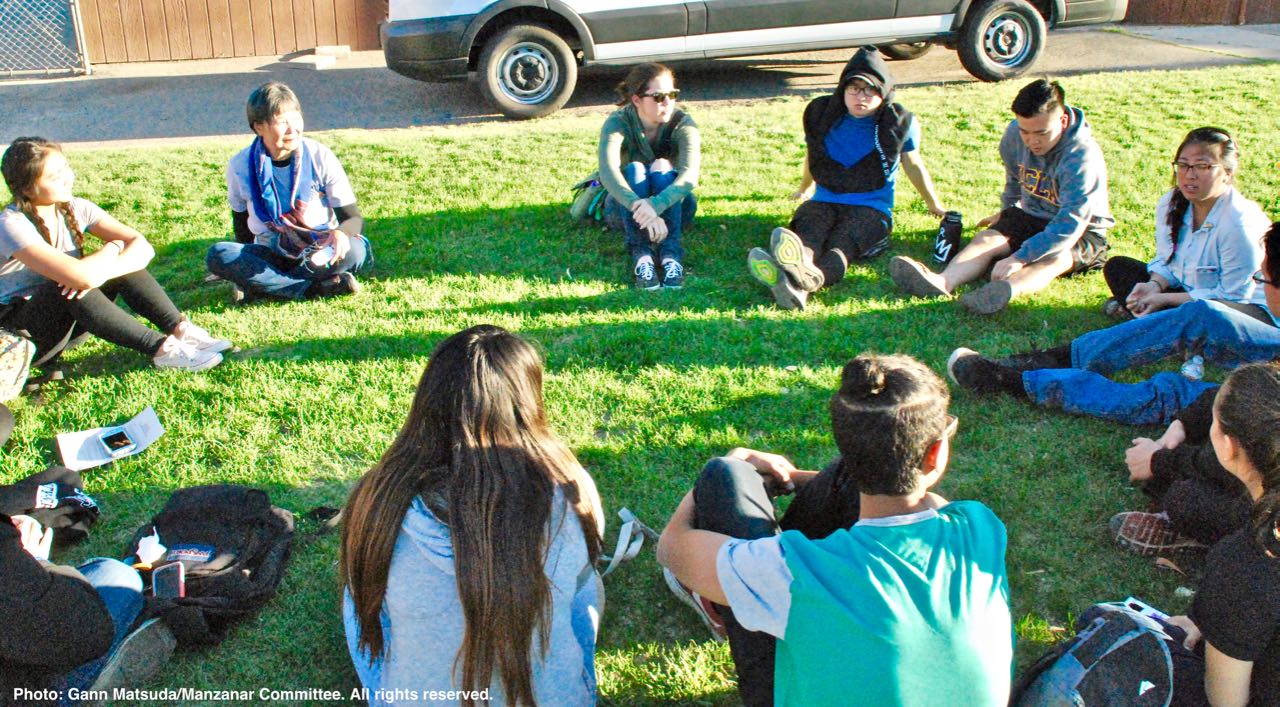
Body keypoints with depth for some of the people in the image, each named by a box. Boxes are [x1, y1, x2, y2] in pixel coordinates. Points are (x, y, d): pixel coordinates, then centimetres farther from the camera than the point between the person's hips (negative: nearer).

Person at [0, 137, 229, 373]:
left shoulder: (75, 209, -4)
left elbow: (142, 247, -13)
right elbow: (82, 276, -38)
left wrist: (95, 272, -30)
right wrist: (110, 251, -17)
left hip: (67, 321, 6)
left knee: (123, 259, -17)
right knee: (72, 289, -36)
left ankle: (179, 329, -26)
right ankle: (161, 348, -34)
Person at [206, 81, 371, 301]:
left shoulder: (320, 157, -10)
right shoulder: (240, 165, -5)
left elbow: (354, 218, -11)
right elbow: (240, 220, 10)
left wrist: (340, 233, -33)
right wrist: (245, 263, -1)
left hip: (319, 250, -1)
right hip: (271, 254, 1)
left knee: (354, 250, -34)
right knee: (217, 255, -27)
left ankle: (265, 285, -23)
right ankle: (317, 289, -31)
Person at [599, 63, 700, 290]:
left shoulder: (683, 124, -18)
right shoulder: (617, 123, -20)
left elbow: (690, 173, -35)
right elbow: (607, 171, -39)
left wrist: (656, 205, -53)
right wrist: (640, 206, -56)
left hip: (672, 206, 0)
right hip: (626, 207, 0)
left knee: (662, 166, -30)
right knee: (634, 169, -31)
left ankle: (671, 252, -41)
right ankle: (641, 253, -43)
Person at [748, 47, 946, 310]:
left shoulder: (900, 123, 5)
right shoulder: (822, 113, 10)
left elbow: (913, 165, 20)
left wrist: (934, 205, 33)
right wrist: (804, 189, 45)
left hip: (871, 207, -3)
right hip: (823, 202, 3)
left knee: (840, 247, -38)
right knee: (808, 239, -35)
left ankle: (808, 280, -73)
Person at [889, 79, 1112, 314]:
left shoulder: (1083, 157, -28)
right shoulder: (1015, 134, -7)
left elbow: (1071, 224, -36)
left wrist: (1020, 257, -45)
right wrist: (1006, 212, 30)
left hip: (1083, 233, -5)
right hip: (1031, 216, 6)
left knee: (1055, 257, -37)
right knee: (987, 238, -23)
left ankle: (1008, 289, -70)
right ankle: (943, 282, -53)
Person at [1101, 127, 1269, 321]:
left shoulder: (1240, 224, -27)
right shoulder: (1170, 203, -6)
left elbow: (1232, 296, -23)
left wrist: (1165, 298, -24)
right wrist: (1154, 286, -17)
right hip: (1189, 292, 7)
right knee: (1117, 267, 5)